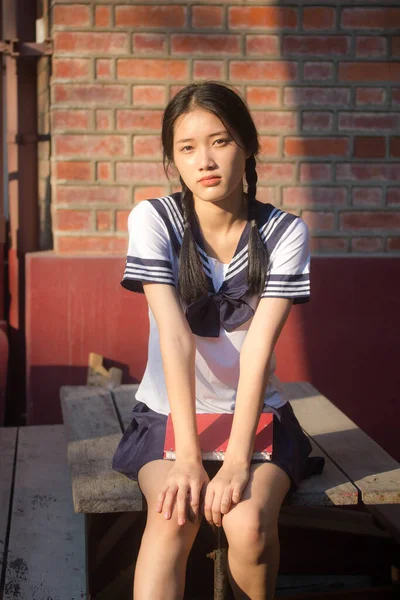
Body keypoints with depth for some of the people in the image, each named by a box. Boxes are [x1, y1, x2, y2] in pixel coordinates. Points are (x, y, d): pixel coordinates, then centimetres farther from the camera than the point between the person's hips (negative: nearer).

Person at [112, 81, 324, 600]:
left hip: (256, 414, 1)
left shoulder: (285, 233, -7)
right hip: (168, 413, 0)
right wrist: (188, 457, -24)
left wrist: (237, 461, -25)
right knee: (174, 516, -31)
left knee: (249, 524, -27)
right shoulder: (153, 220, -9)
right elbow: (176, 338, -18)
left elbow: (258, 347, -16)